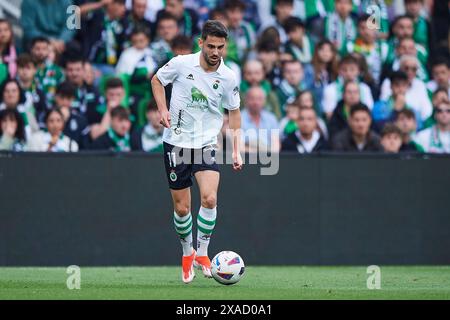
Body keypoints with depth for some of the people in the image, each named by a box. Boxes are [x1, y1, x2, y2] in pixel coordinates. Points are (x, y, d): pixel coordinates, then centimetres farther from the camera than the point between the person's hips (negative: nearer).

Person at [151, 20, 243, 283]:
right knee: (182, 207, 3)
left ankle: (202, 253, 0)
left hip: (207, 143, 0)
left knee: (209, 198, -20)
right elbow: (157, 80, 9)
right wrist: (163, 109, -7)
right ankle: (187, 253, 29)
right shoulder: (181, 64, -10)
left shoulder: (228, 77, -5)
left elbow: (234, 112, 9)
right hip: (176, 141, 0)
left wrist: (236, 150, 3)